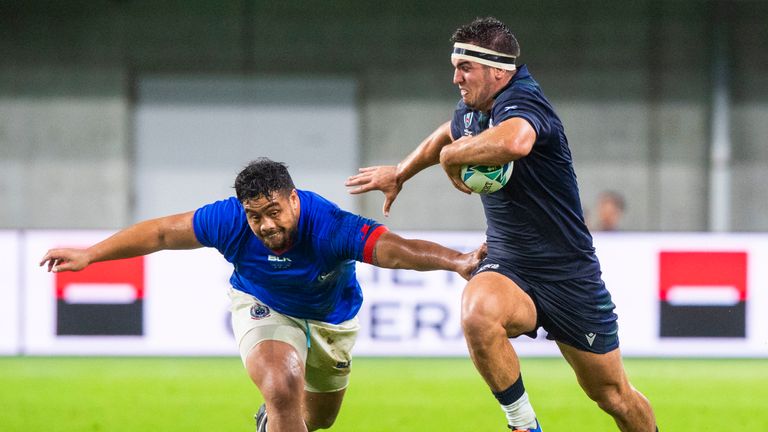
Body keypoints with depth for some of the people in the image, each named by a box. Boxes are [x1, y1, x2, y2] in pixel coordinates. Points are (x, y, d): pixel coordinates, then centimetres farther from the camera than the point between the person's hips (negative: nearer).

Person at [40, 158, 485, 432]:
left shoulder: (330, 227, -40)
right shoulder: (229, 220, -31)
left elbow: (396, 248, -52)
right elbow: (161, 233, -17)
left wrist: (457, 261, -69)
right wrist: (89, 255, -13)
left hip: (331, 319, 1)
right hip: (264, 308, -1)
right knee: (283, 390, -30)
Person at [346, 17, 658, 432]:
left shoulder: (522, 102, -22)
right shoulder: (471, 111, 3)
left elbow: (515, 142, -49)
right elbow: (446, 137, 31)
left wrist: (452, 156, -32)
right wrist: (399, 172, 38)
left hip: (569, 276, -5)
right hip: (508, 268, 5)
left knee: (615, 397, 7)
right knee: (477, 310, -32)